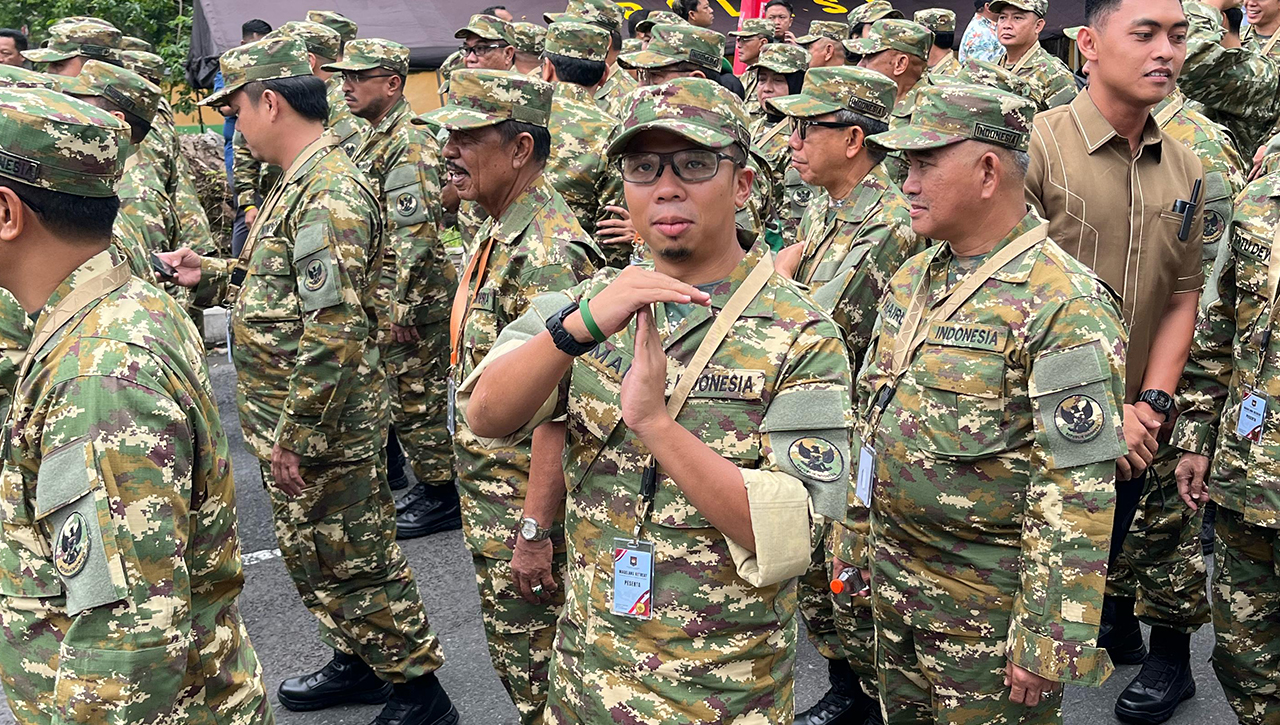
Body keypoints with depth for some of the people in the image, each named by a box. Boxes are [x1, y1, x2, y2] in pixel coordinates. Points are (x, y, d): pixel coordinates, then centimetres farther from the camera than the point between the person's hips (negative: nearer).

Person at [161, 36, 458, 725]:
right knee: (312, 555, 21)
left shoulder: (329, 195, -22)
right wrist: (210, 276, 11)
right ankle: (358, 663, 39)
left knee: (352, 563, 3)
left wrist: (296, 436, -23)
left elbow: (333, 334, -28)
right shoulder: (302, 183, 12)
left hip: (325, 431, -10)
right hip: (292, 423, 10)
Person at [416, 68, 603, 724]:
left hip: (526, 506, -10)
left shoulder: (548, 252, -24)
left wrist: (535, 530, -26)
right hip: (487, 497, 10)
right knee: (509, 654, 23)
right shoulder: (496, 232, 9)